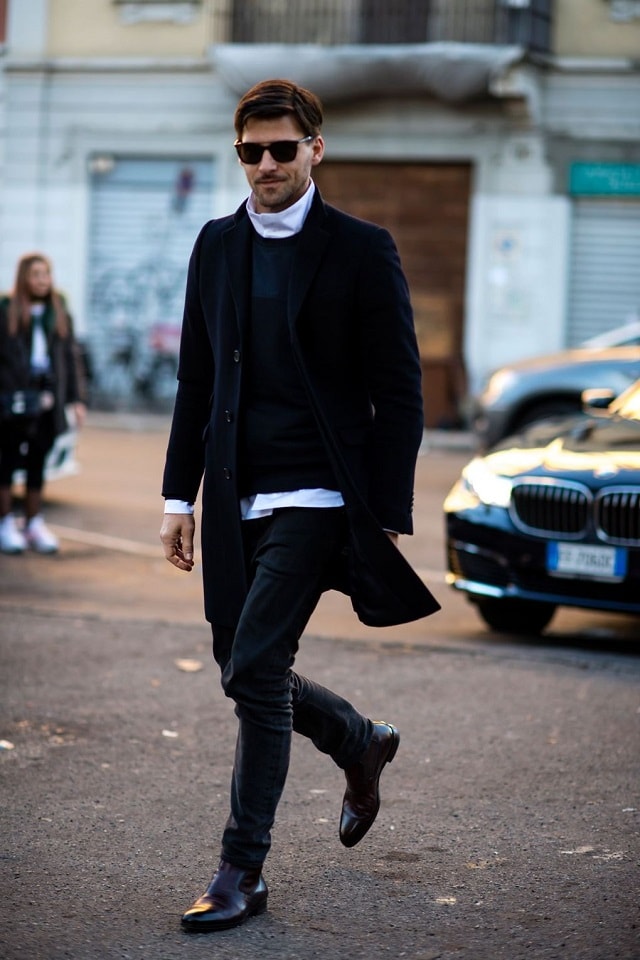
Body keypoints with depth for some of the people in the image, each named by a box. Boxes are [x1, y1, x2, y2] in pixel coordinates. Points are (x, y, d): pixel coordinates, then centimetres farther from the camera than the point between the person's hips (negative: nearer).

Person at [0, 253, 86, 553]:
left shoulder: (59, 313, 11)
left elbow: (70, 357, 13)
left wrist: (76, 398, 9)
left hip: (46, 402, 4)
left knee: (37, 463, 9)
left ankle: (34, 524, 16)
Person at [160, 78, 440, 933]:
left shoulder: (361, 251, -5)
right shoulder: (217, 245, 11)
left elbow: (400, 395, -4)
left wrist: (388, 517, -9)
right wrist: (179, 494, 10)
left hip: (318, 498, -6)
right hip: (236, 501, 6)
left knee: (254, 668, -12)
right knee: (249, 675, 10)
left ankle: (243, 871, -1)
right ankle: (362, 744, 40)